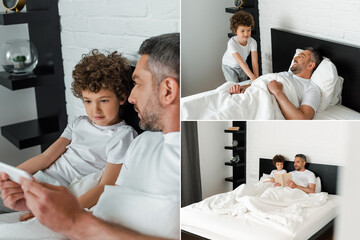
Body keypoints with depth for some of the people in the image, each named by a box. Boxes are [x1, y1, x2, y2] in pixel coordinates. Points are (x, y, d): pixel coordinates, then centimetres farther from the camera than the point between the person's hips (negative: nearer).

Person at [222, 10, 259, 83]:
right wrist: (252, 77, -49)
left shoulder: (252, 42, -27)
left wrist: (256, 78, -40)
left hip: (242, 66, 4)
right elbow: (241, 62, -43)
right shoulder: (232, 43, -38)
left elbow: (254, 62, -30)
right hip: (229, 66, -4)